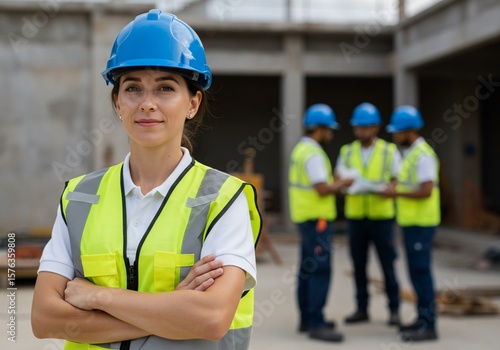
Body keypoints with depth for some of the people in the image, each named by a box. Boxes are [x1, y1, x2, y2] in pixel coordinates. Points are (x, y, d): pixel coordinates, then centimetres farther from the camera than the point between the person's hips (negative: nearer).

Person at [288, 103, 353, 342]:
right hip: (316, 218, -10)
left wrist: (336, 182, 9)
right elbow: (323, 189, -22)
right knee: (320, 270, -10)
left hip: (306, 217, 10)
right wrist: (344, 184, -6)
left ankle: (307, 318, 19)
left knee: (308, 268, 13)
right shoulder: (313, 153, -16)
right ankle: (316, 324, -10)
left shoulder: (301, 149, 15)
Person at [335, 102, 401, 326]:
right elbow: (337, 178, -1)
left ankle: (394, 310, 12)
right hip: (355, 216, 3)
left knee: (387, 264, 1)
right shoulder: (347, 152, 7)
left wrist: (383, 188, -22)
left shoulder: (389, 151, -1)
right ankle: (361, 308, 18)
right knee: (358, 264, 8)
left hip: (382, 217, -3)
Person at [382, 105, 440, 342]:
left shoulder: (423, 155, -17)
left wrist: (397, 193, -17)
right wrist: (396, 190, 8)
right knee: (416, 271, 13)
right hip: (411, 222, 10)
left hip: (421, 223, -10)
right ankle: (423, 319, 21)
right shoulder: (410, 153, 14)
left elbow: (426, 191, -24)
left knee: (421, 271, -7)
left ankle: (428, 326, -2)